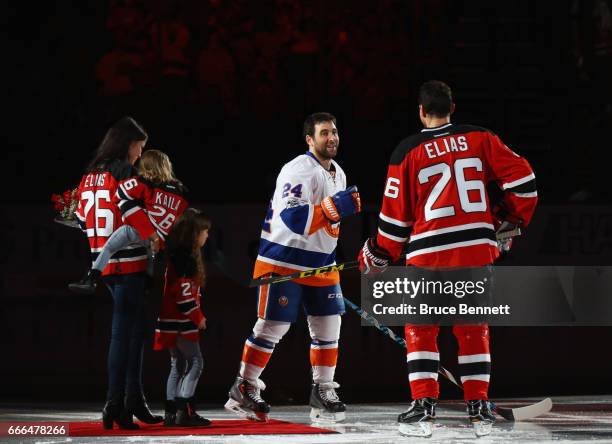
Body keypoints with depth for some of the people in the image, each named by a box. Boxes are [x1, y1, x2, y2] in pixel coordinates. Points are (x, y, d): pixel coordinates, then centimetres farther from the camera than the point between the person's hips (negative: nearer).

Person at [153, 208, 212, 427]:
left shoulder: (182, 253, 16)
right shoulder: (185, 255, -15)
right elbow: (182, 289, -21)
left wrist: (195, 315, 20)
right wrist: (198, 317, -14)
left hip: (174, 321, 10)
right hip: (180, 321, -10)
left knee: (178, 364, 13)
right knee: (195, 362, -10)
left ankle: (172, 413, 13)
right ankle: (185, 411, -16)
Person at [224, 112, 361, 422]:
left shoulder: (338, 174, 11)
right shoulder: (299, 171, -19)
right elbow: (294, 220, -29)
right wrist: (335, 207, -36)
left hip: (320, 264, 8)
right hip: (283, 261, -8)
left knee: (327, 327, 5)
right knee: (271, 327, -4)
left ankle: (323, 392, 14)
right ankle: (243, 390, 7)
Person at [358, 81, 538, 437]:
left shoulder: (409, 151, -1)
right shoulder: (479, 139, 5)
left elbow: (396, 212, 1)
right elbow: (522, 178, 1)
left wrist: (379, 254, 14)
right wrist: (511, 220, 16)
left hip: (430, 252, -3)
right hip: (477, 248, 3)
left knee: (421, 329, 7)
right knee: (473, 327, 14)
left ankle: (424, 404, -3)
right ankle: (479, 404, 12)